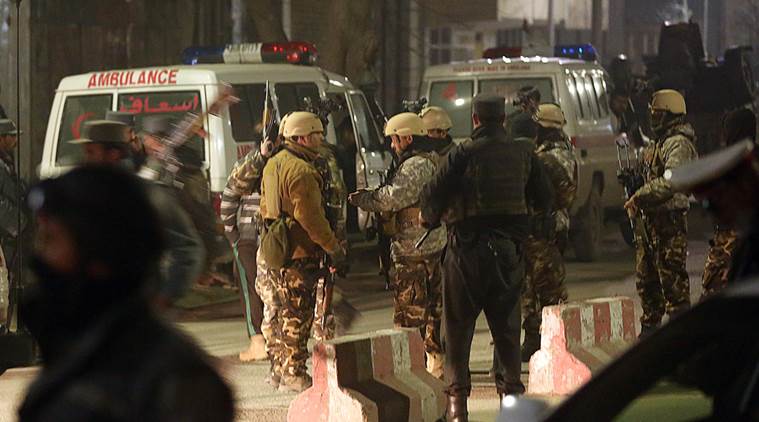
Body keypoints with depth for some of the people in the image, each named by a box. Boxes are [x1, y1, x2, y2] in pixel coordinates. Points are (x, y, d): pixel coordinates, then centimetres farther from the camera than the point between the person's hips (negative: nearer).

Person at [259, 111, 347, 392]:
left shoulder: (273, 164, 13)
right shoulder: (301, 171, -18)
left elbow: (266, 208, 21)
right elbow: (311, 218, -22)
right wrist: (334, 248, -15)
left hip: (274, 251, 9)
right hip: (299, 253, -9)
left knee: (290, 312, 17)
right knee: (299, 316, -3)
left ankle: (286, 369, 22)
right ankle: (294, 374, 0)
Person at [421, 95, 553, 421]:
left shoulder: (464, 154, -11)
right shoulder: (523, 153, 1)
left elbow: (434, 195, -11)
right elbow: (544, 200, 10)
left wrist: (429, 218, 10)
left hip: (467, 248, -3)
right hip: (510, 248, 3)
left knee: (459, 327, 4)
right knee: (507, 326, 13)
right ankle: (512, 389, 12)